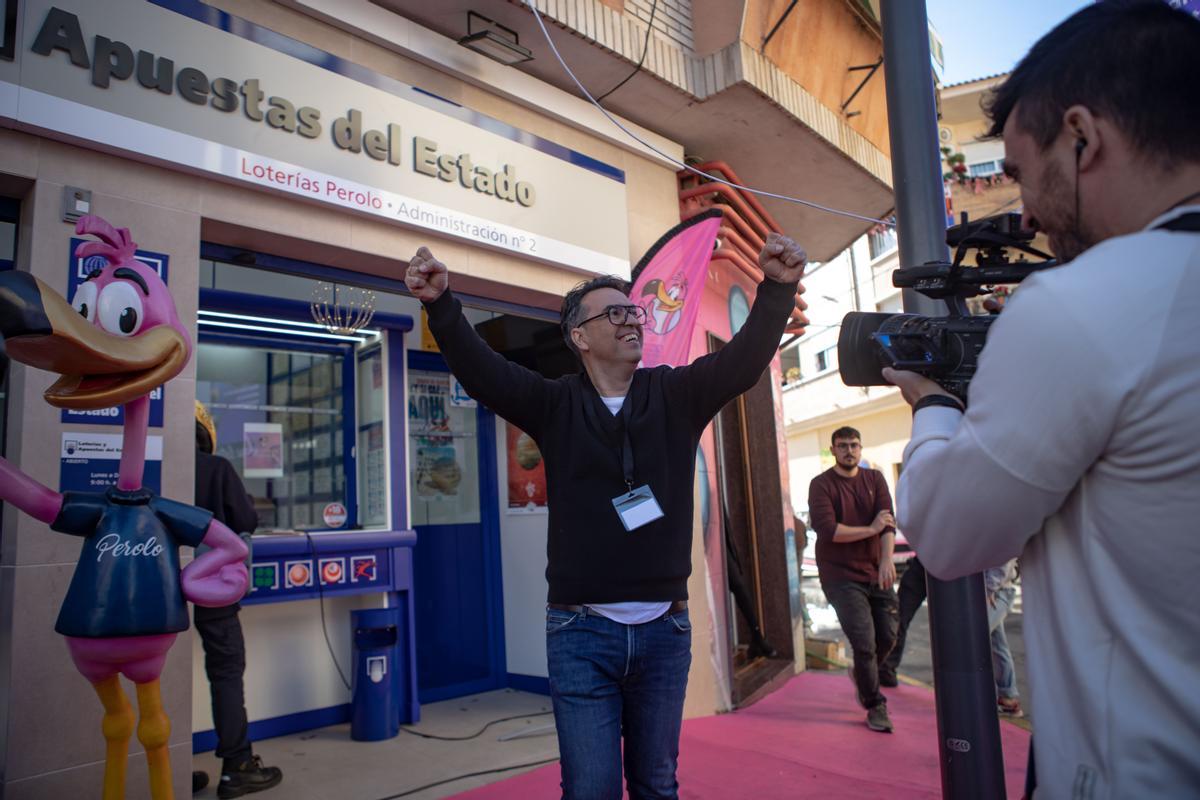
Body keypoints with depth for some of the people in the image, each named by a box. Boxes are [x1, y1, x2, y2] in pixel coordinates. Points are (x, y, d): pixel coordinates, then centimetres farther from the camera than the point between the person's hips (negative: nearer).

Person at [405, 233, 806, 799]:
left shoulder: (677, 394, 3)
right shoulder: (556, 404, 0)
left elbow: (743, 361, -9)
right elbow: (481, 371, -11)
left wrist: (777, 290, -23)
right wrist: (441, 305, -26)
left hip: (664, 629, 2)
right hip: (581, 632, -1)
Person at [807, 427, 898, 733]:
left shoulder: (875, 478, 5)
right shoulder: (821, 484, -7)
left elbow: (888, 521, -8)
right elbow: (826, 529, -20)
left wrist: (887, 559, -23)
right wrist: (870, 529, -13)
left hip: (876, 572, 4)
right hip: (841, 575, -4)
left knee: (888, 637, 9)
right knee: (864, 642, -7)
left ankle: (861, 674, 39)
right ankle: (875, 705, 14)